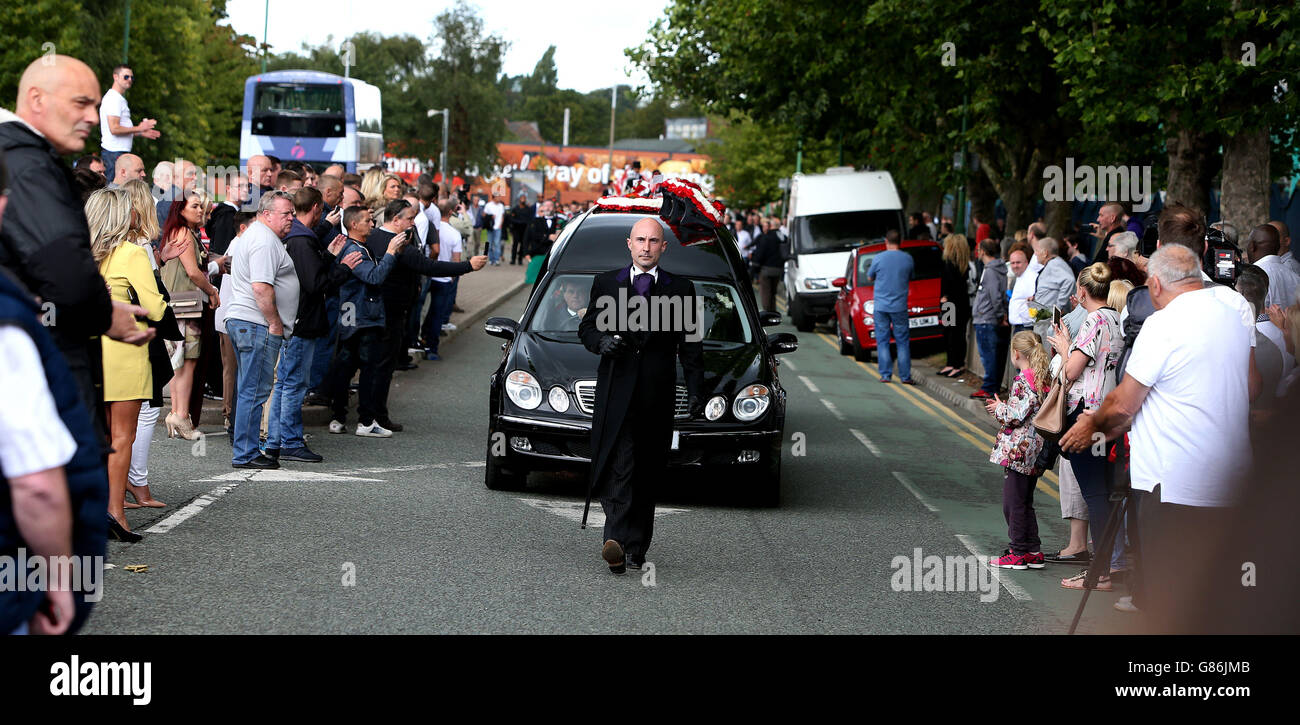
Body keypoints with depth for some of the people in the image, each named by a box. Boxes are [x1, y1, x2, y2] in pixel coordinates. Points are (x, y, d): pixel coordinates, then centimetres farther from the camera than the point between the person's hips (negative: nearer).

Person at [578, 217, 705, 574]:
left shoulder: (680, 289, 10)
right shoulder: (605, 283, 11)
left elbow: (690, 346, 10)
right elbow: (586, 327, 15)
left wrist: (696, 391, 2)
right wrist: (601, 341, -8)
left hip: (657, 396, 1)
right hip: (616, 392, -1)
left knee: (647, 474, 5)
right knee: (618, 467, -15)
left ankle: (636, 546, 12)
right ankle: (616, 541, -26)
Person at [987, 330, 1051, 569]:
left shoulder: (1022, 382, -17)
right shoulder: (1045, 379, 10)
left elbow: (1016, 416, -21)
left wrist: (999, 409, -3)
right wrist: (1004, 407, 15)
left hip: (1018, 451, -9)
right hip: (1034, 453, 9)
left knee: (1013, 503, 0)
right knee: (1025, 503, 16)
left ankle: (1018, 552, 6)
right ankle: (1033, 552, 18)